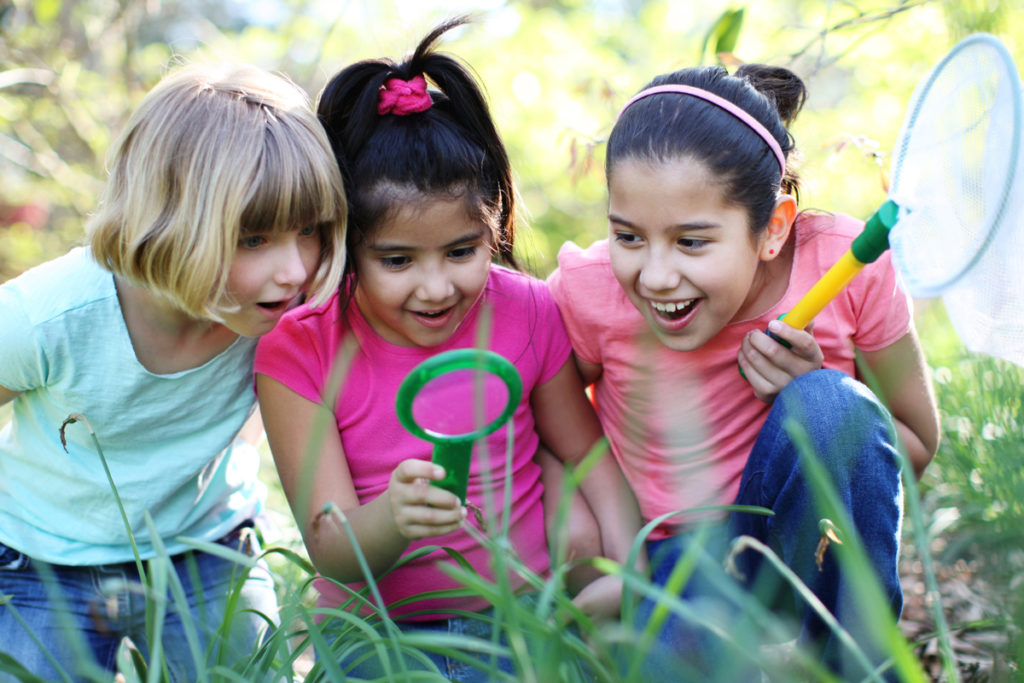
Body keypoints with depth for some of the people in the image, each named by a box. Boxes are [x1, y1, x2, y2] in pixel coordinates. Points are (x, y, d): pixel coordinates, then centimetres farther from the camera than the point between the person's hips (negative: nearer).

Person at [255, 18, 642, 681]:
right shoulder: (298, 352, -10)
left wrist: (626, 570, -6)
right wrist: (391, 519, -35)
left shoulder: (528, 314, -5)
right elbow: (331, 551, -14)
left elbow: (588, 453, 8)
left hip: (520, 616, 1)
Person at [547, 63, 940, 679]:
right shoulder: (589, 290, -19)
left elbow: (918, 445, -5)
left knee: (836, 403, -30)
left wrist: (814, 398, -24)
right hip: (673, 552, -1)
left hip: (810, 547, 2)